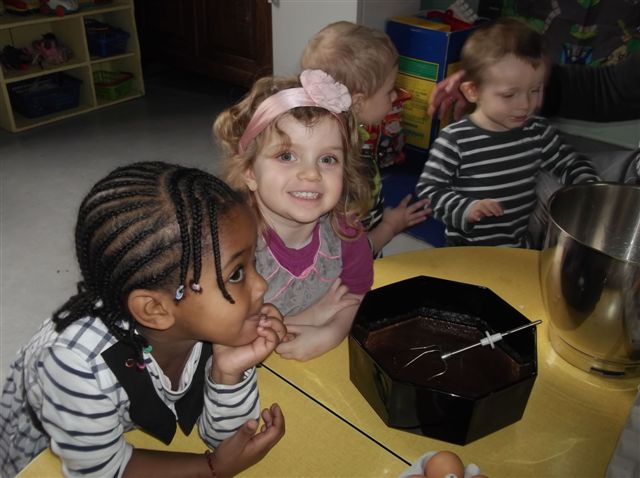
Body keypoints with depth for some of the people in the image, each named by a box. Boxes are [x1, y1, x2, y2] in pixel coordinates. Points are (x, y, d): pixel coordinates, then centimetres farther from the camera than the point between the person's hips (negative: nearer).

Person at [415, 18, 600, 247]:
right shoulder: (455, 140, -18)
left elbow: (571, 165, 11)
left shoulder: (538, 131, -1)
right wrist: (465, 209, -27)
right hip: (467, 251, -6)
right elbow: (428, 189, -13)